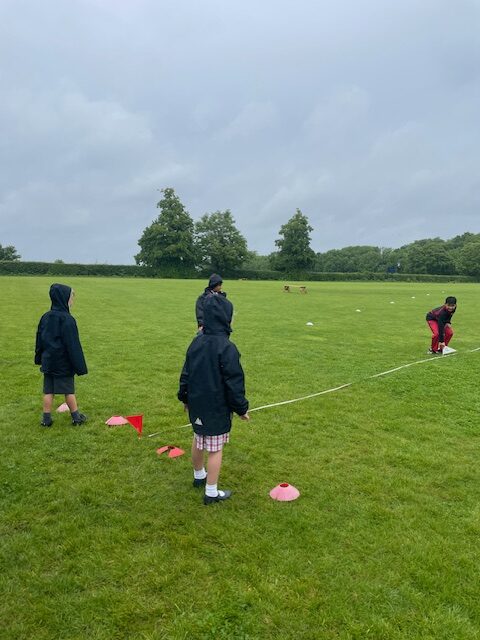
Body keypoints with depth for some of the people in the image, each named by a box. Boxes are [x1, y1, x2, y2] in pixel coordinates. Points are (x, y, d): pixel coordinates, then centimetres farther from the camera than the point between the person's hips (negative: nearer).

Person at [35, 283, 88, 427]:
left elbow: (39, 339, 12)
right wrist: (79, 366, -13)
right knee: (69, 390, 7)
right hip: (63, 363, -6)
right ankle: (76, 417, 20)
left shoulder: (45, 317, 3)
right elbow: (73, 345, -18)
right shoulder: (67, 319, -19)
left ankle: (46, 419, 17)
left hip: (48, 361, 6)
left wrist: (40, 358, 24)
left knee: (48, 391, 11)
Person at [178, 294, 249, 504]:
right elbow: (234, 382, -18)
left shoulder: (197, 341, 0)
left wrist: (185, 397, 22)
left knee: (198, 440, 24)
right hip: (217, 408, -7)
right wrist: (242, 408, -7)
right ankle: (211, 493, 16)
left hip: (196, 404, 7)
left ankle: (199, 476, 45)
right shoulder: (226, 348, -22)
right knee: (215, 449, 5)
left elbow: (186, 373, 8)